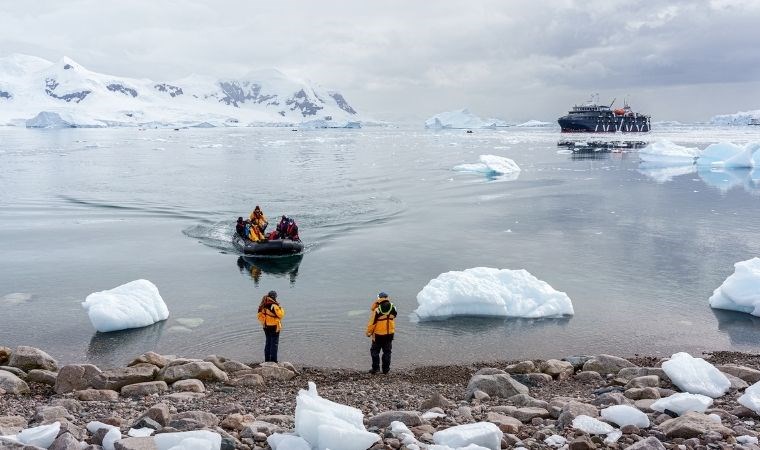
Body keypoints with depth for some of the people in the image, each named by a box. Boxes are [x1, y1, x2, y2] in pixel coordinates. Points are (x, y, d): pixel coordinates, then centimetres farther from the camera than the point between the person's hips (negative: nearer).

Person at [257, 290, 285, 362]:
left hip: (266, 327, 7)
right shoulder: (274, 305, -19)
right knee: (274, 343, 2)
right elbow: (280, 314, -16)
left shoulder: (263, 306, 3)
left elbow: (259, 316, 6)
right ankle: (273, 360, 2)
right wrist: (280, 308, -1)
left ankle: (267, 360, 22)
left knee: (268, 343, 17)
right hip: (274, 327, -7)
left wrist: (264, 322, 13)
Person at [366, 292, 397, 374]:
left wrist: (369, 332, -2)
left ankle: (376, 368, 8)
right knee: (387, 351, 12)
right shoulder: (393, 308, -6)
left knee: (375, 351, 10)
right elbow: (394, 316, 12)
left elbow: (372, 322, -12)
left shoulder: (377, 310, -17)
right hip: (390, 333, 4)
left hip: (378, 334, -4)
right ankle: (386, 369, 15)